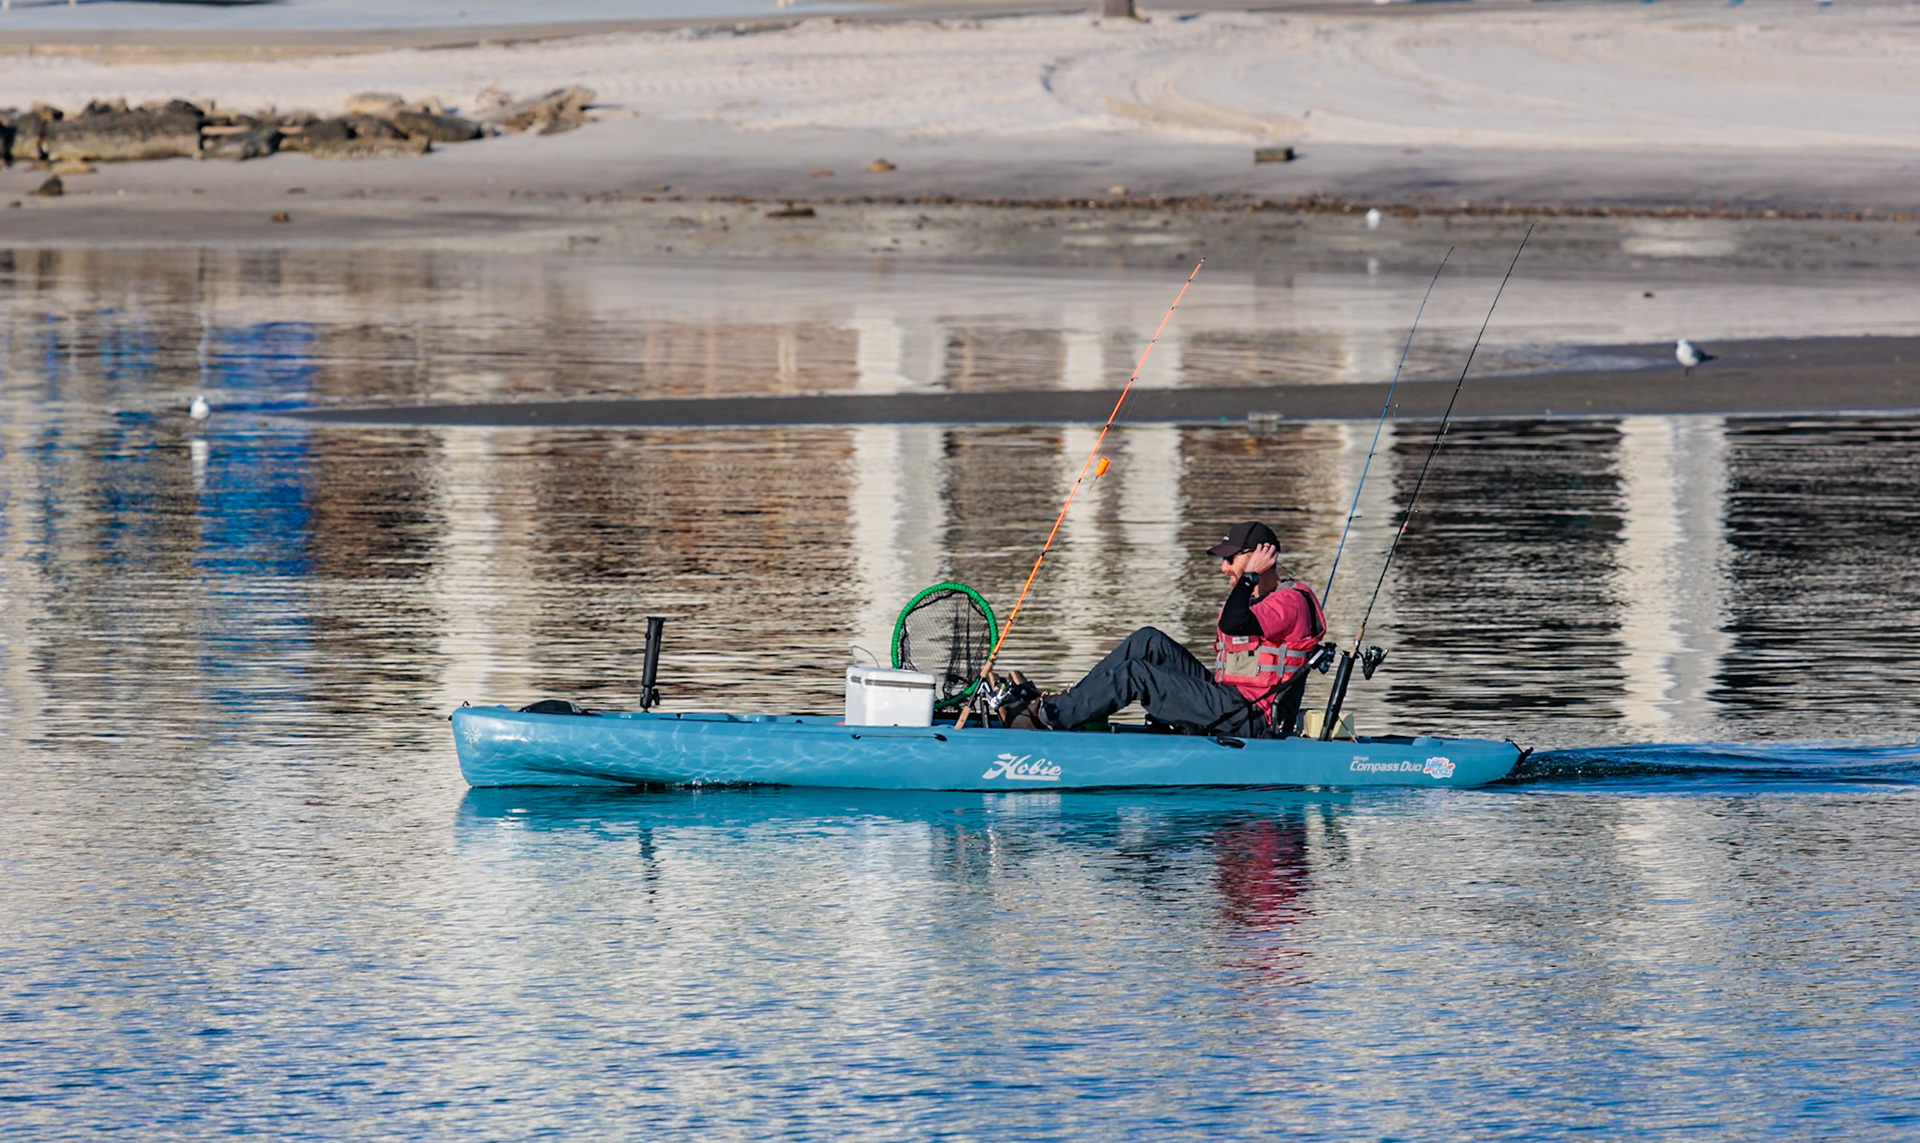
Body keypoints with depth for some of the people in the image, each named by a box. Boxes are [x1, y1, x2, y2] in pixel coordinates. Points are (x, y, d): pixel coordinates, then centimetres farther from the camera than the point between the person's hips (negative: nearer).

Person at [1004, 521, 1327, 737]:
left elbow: (1233, 625, -30)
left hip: (1251, 721, -10)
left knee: (1135, 673, -15)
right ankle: (1068, 702, -2)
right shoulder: (1251, 598, 23)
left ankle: (1047, 717, -11)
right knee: (1149, 642, 2)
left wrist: (1250, 576, -18)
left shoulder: (1292, 602, -11)